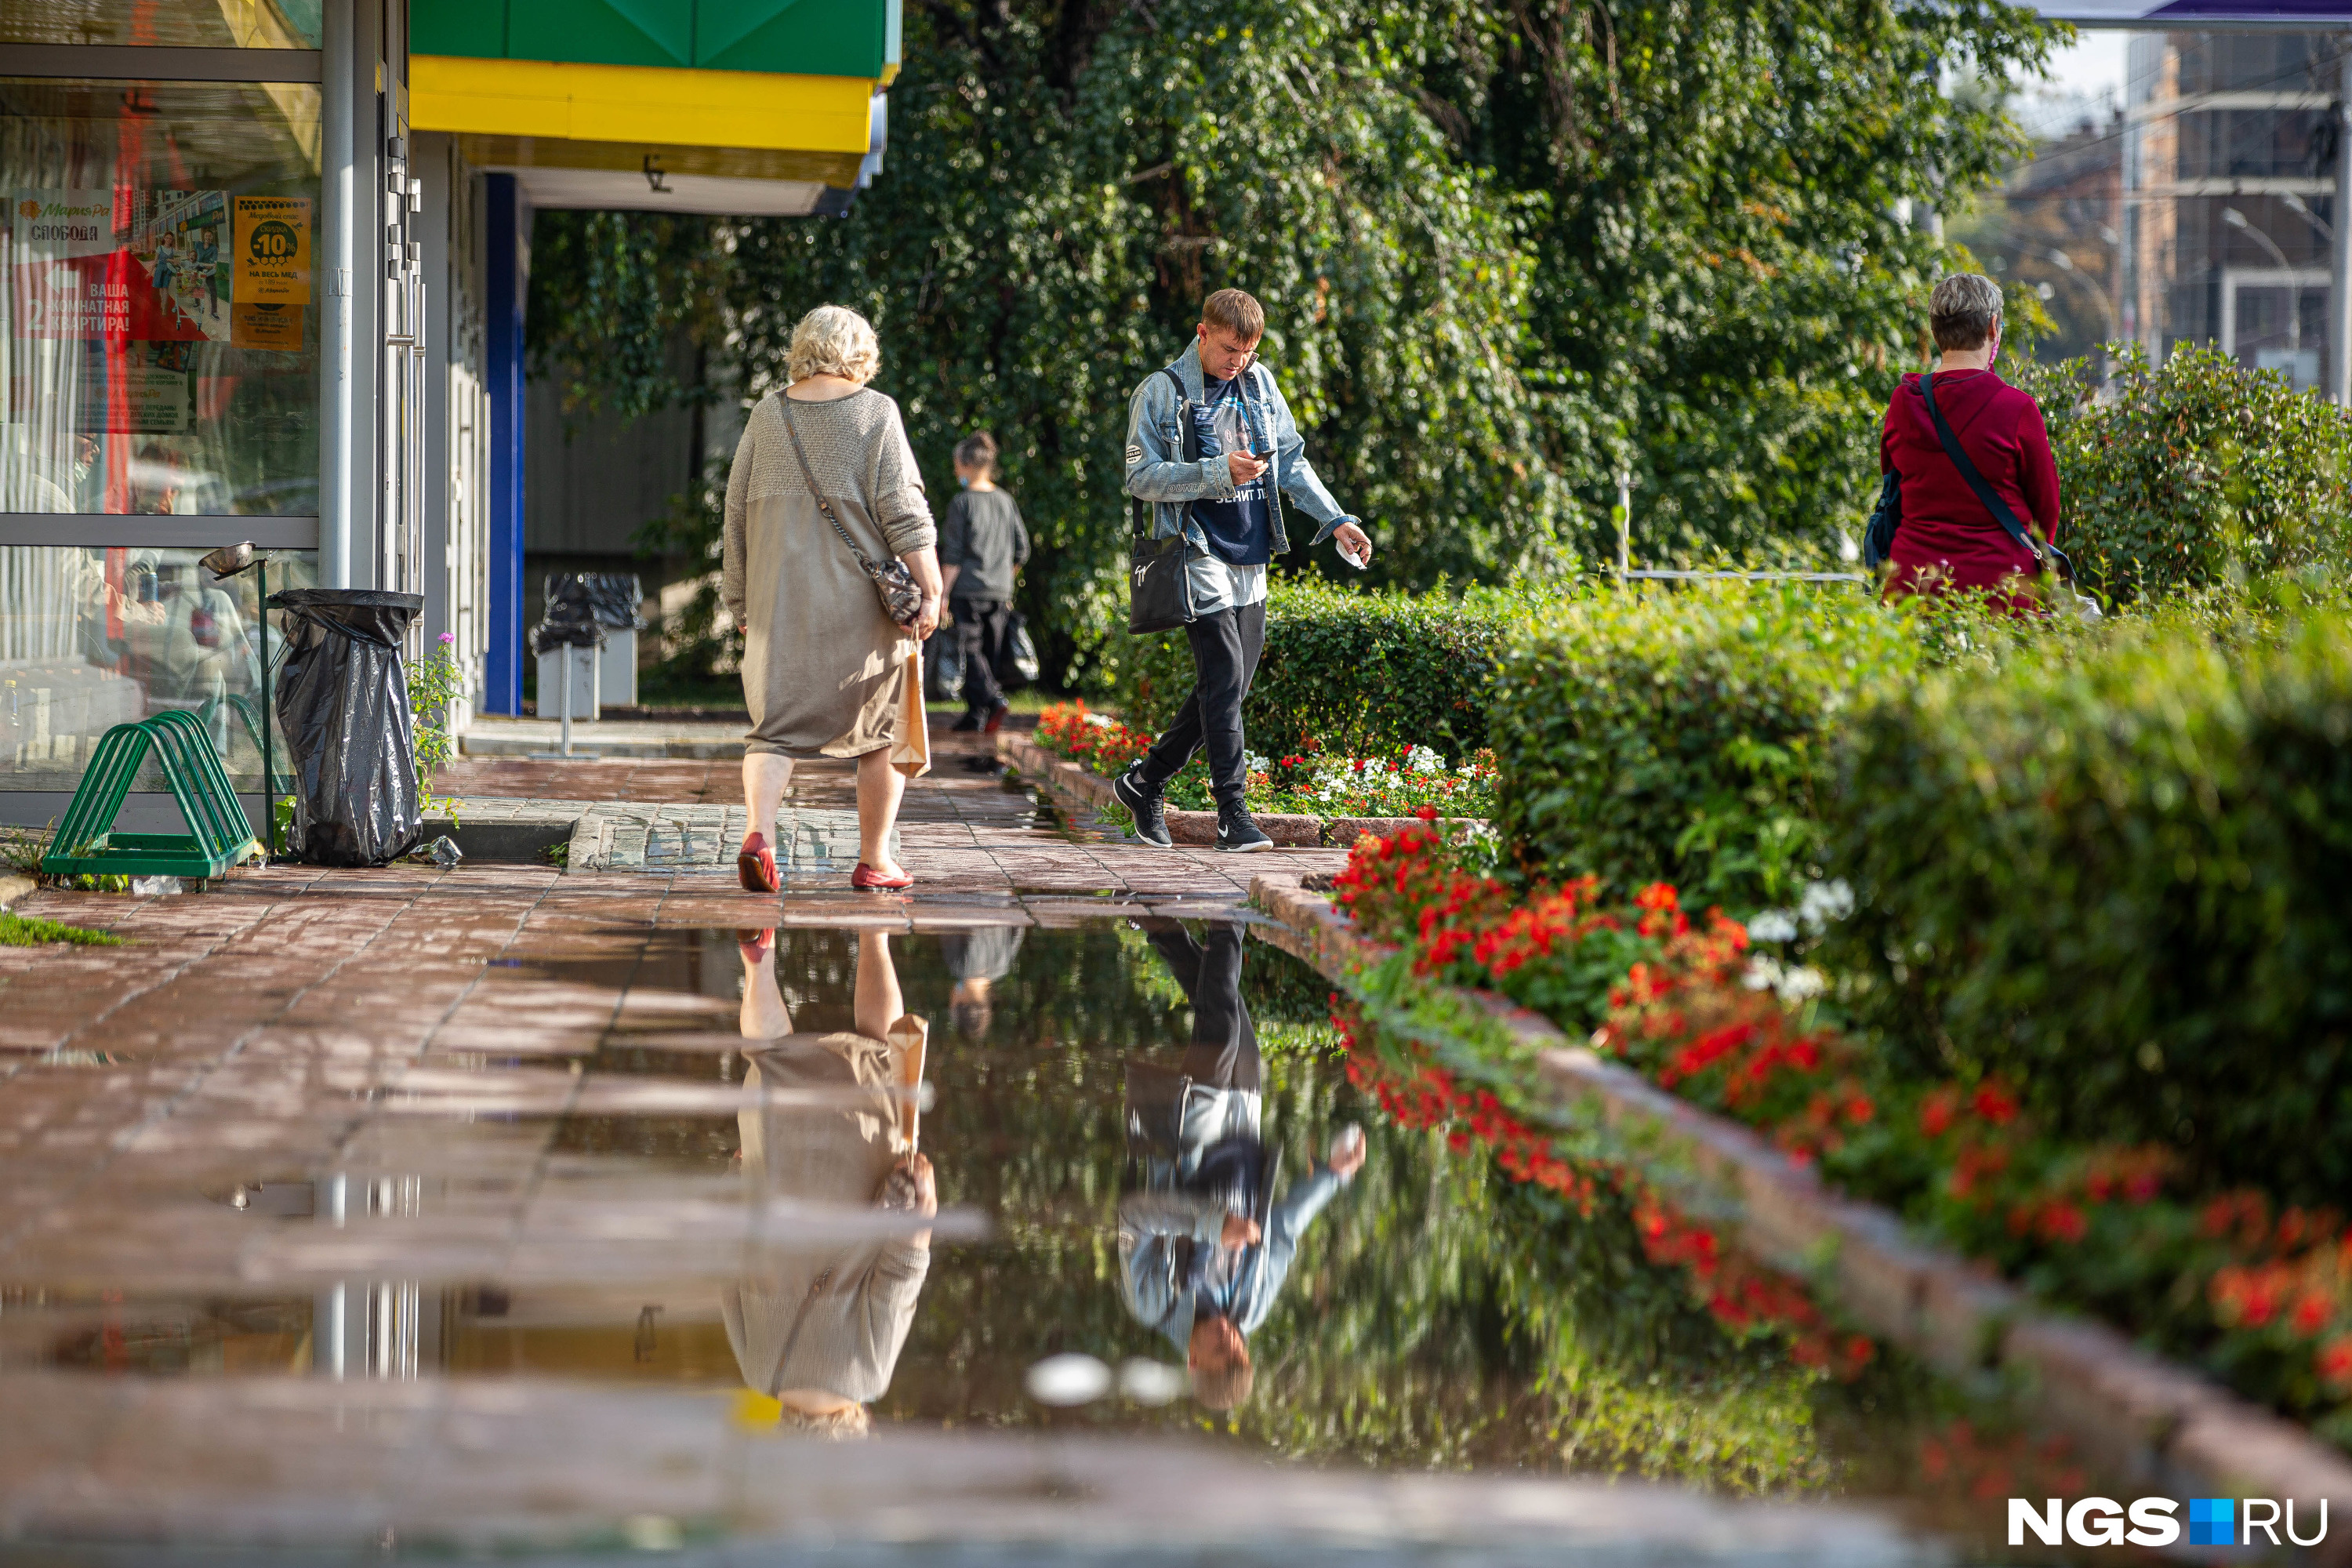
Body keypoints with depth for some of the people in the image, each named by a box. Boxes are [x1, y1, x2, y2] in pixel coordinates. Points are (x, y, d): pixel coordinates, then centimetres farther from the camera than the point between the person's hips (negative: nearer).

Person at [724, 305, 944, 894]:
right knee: (881, 732, 12)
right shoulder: (875, 414, -4)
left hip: (780, 602, 2)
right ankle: (874, 860, 15)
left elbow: (737, 515, 10)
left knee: (776, 726, 3)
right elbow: (903, 512, -9)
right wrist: (929, 592, -5)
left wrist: (740, 601, 18)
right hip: (862, 603, -2)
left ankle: (758, 832, -21)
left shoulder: (767, 416, 6)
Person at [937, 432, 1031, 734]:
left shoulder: (962, 502, -8)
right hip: (1000, 591, 6)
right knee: (990, 650, 10)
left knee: (971, 649, -5)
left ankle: (993, 698, -24)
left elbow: (953, 554, -10)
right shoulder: (1005, 501, 9)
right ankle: (976, 713, 11)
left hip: (967, 587, -6)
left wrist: (943, 594, -7)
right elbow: (1022, 551, 11)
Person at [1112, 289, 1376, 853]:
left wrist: (1336, 520, 8)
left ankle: (1145, 780, 22)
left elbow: (1293, 461, 18)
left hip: (1251, 557, 6)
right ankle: (1233, 813, -11)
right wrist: (1220, 472, -20)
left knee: (1230, 688, 7)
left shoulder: (1260, 384, 11)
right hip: (1199, 551, -6)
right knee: (1224, 675, -14)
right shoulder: (1162, 392, -5)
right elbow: (1141, 477, -10)